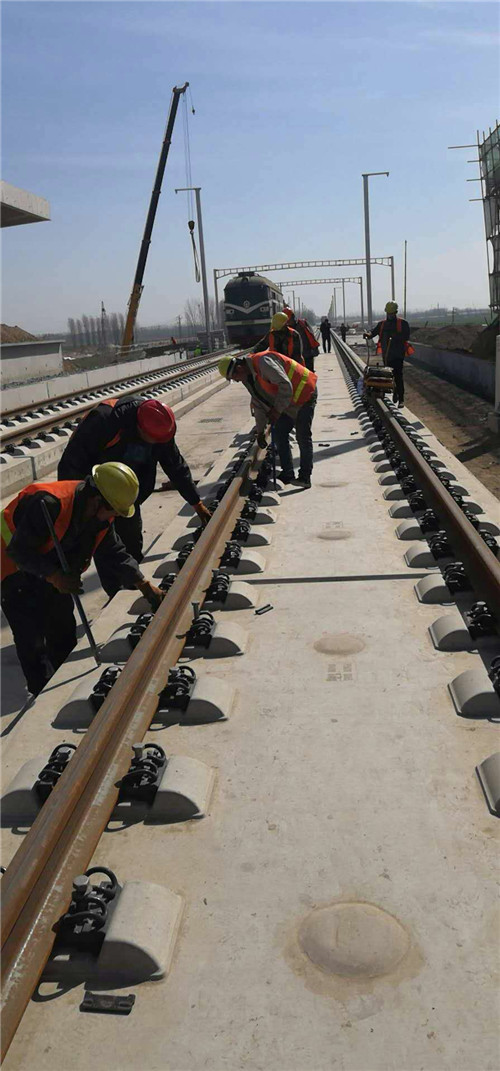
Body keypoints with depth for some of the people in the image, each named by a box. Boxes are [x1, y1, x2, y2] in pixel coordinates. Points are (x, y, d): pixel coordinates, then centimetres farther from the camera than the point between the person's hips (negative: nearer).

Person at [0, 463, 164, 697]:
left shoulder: (101, 514, -10)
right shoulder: (49, 504, -36)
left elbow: (116, 552, 0)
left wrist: (144, 585, -4)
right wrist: (55, 576, -40)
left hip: (53, 575, 8)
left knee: (64, 635, 15)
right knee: (33, 643, -8)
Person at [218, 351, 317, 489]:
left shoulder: (263, 362, -26)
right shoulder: (249, 376, 5)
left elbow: (286, 386, -31)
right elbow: (258, 404, 13)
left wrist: (276, 410, -28)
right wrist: (260, 431, 15)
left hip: (304, 395, -9)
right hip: (288, 403, 9)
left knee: (303, 437, -9)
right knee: (279, 434, 5)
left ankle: (305, 477, -4)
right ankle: (287, 474, 10)